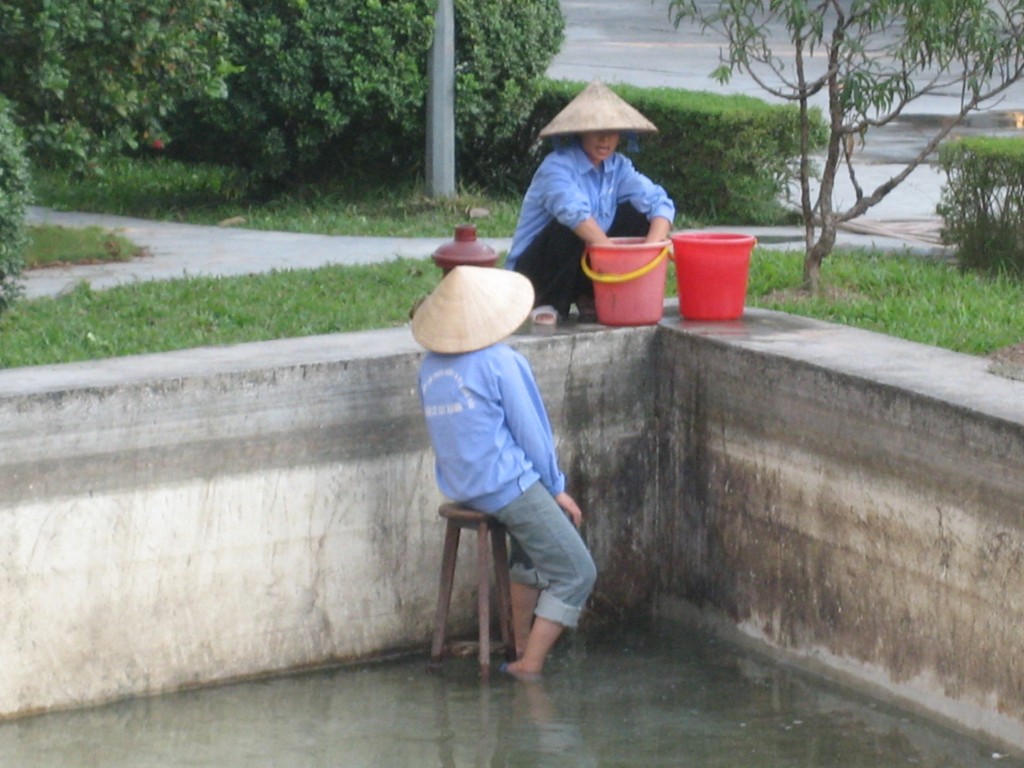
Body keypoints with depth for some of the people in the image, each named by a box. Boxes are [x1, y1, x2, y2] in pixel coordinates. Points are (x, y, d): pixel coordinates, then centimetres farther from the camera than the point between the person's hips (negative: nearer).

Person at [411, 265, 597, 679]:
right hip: (509, 485, -8)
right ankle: (529, 668, -7)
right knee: (575, 574, -1)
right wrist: (557, 488, 4)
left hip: (461, 487, 8)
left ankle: (522, 649, 30)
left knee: (531, 549, 31)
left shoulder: (430, 368, 6)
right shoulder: (501, 362, -15)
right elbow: (531, 431, -10)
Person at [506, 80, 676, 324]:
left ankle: (590, 299, 0)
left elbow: (660, 203, -10)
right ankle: (548, 305, -14)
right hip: (534, 273, -6)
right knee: (568, 227, -34)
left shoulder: (618, 167, 1)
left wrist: (651, 248, -29)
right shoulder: (557, 166, -20)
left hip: (586, 265, 6)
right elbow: (575, 212, -38)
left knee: (637, 214, -7)